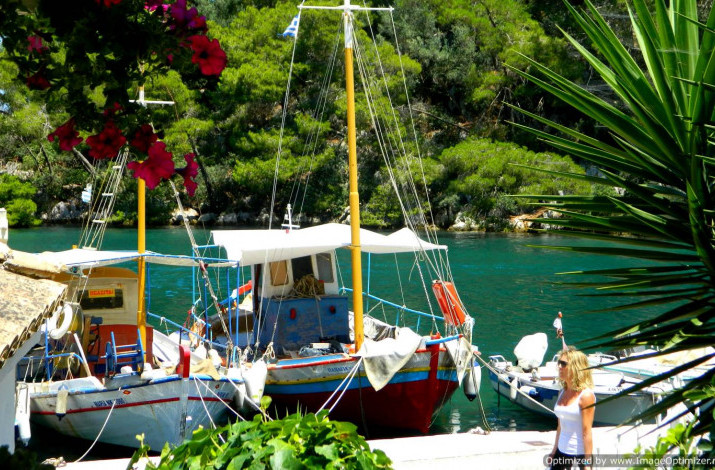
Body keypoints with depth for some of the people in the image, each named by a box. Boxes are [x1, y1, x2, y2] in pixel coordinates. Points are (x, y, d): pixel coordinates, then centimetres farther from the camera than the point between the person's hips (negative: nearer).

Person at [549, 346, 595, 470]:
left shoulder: (585, 395, -14)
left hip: (581, 452, -7)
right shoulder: (562, 392, 9)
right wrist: (554, 450, 19)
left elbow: (587, 432, -16)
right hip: (562, 451, 7)